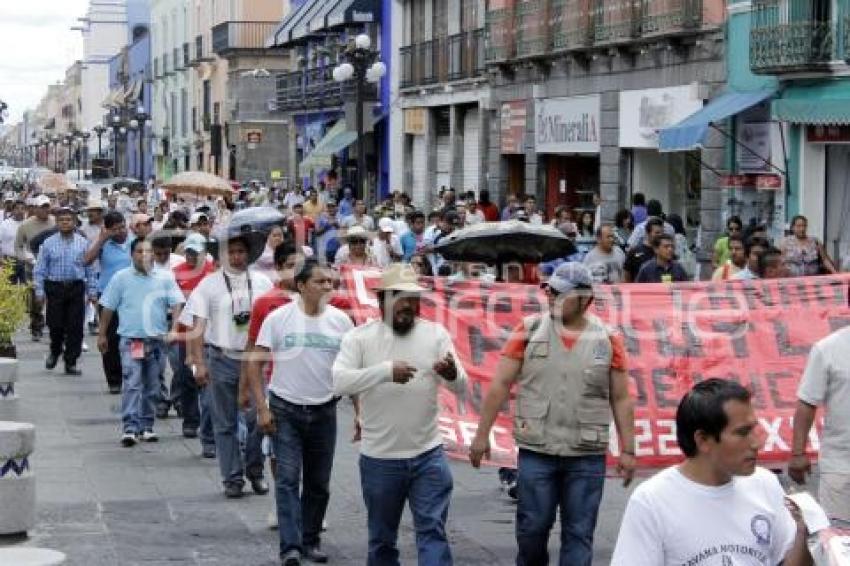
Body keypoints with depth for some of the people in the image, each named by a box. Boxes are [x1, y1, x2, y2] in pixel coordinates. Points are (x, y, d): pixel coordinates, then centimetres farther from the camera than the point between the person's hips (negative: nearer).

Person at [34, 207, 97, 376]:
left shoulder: (83, 243, 4)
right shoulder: (48, 243, 3)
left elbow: (90, 269, 5)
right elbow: (40, 269, 3)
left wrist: (92, 291, 0)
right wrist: (40, 291, -3)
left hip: (76, 288, 1)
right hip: (55, 287, 0)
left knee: (75, 327, 1)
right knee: (55, 324, 3)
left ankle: (71, 362, 10)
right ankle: (55, 352, 32)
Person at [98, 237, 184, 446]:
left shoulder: (164, 280, 5)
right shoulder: (121, 278, 3)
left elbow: (176, 304, -1)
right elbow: (108, 307, 7)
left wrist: (174, 329, -16)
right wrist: (102, 335, 7)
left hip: (157, 340, 2)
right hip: (131, 340, -2)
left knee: (152, 387, 9)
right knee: (132, 384, -13)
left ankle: (146, 426, 19)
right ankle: (129, 428, -17)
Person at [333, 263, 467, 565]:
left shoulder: (436, 334, 1)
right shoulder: (360, 337, -4)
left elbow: (461, 386, -4)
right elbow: (339, 382, -17)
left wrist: (452, 374, -29)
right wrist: (386, 371, -28)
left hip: (428, 455, 0)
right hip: (379, 458, 0)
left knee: (432, 530, -4)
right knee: (382, 538, 14)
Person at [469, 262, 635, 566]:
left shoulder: (608, 339, 1)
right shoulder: (529, 330, 0)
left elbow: (621, 399, 5)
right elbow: (500, 385, 1)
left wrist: (627, 450, 1)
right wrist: (482, 434, -2)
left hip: (587, 456, 0)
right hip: (536, 451, 0)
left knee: (579, 532, 4)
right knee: (532, 526, 6)